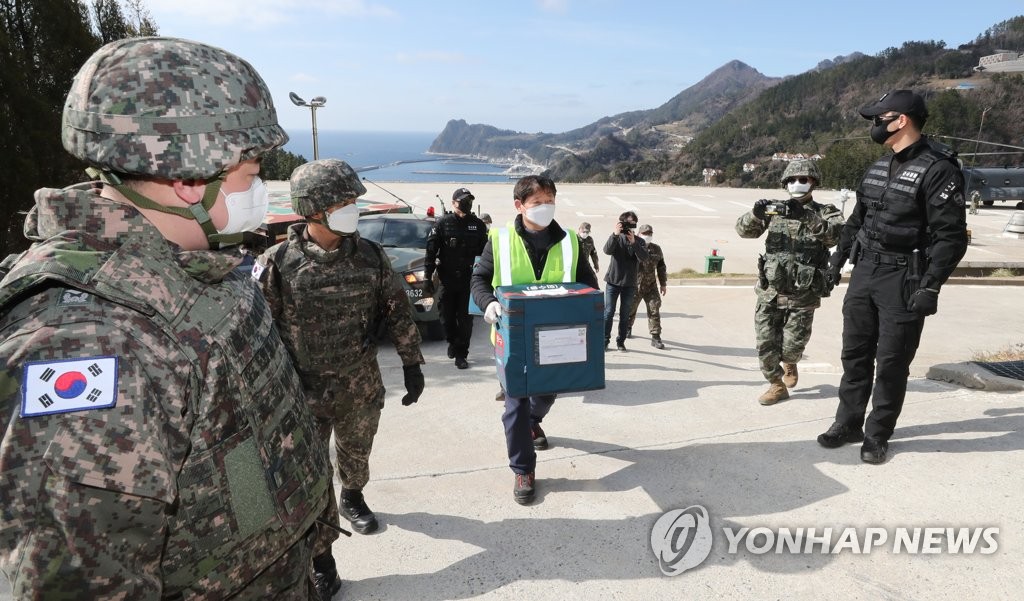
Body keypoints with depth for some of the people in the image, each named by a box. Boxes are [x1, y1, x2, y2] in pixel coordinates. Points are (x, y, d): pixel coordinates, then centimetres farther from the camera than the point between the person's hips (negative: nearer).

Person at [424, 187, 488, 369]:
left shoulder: (478, 225, 6)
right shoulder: (443, 223, -1)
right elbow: (431, 251, -2)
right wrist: (428, 277, -7)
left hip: (469, 280, 1)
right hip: (448, 279, -1)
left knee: (466, 319, 1)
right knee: (447, 316, 9)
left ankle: (461, 354, 10)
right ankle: (453, 342, 36)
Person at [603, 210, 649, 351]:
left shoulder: (639, 241, 2)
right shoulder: (616, 238, 0)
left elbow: (644, 257, -16)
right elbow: (607, 250, -20)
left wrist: (633, 242, -28)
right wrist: (615, 234, -31)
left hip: (630, 284, 1)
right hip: (613, 281, -1)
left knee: (625, 314, 7)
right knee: (608, 312, -1)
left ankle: (621, 341, 17)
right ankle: (605, 340, 7)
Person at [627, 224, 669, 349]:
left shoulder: (656, 249, 5)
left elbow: (661, 267, 13)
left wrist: (663, 284, 13)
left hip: (651, 286, 2)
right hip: (634, 286, -2)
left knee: (654, 310, -5)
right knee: (630, 309, 13)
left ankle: (655, 337, -1)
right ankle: (628, 328, 40)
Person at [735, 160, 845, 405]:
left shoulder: (825, 212, 0)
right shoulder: (775, 210, 7)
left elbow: (836, 234, -20)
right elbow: (743, 230, -2)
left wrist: (806, 216, -35)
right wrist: (756, 214, -24)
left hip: (803, 296, -2)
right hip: (770, 292, 2)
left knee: (792, 346, 3)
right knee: (765, 344, 4)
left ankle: (789, 363, 38)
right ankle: (777, 385, 25)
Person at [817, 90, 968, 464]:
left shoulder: (938, 169, -13)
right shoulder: (878, 168, 11)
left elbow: (951, 236, -16)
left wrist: (931, 286, -21)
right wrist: (840, 256, 20)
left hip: (904, 281, -7)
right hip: (864, 273, 7)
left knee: (891, 363, 2)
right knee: (855, 354, 12)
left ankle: (877, 435, 16)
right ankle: (848, 424, 24)